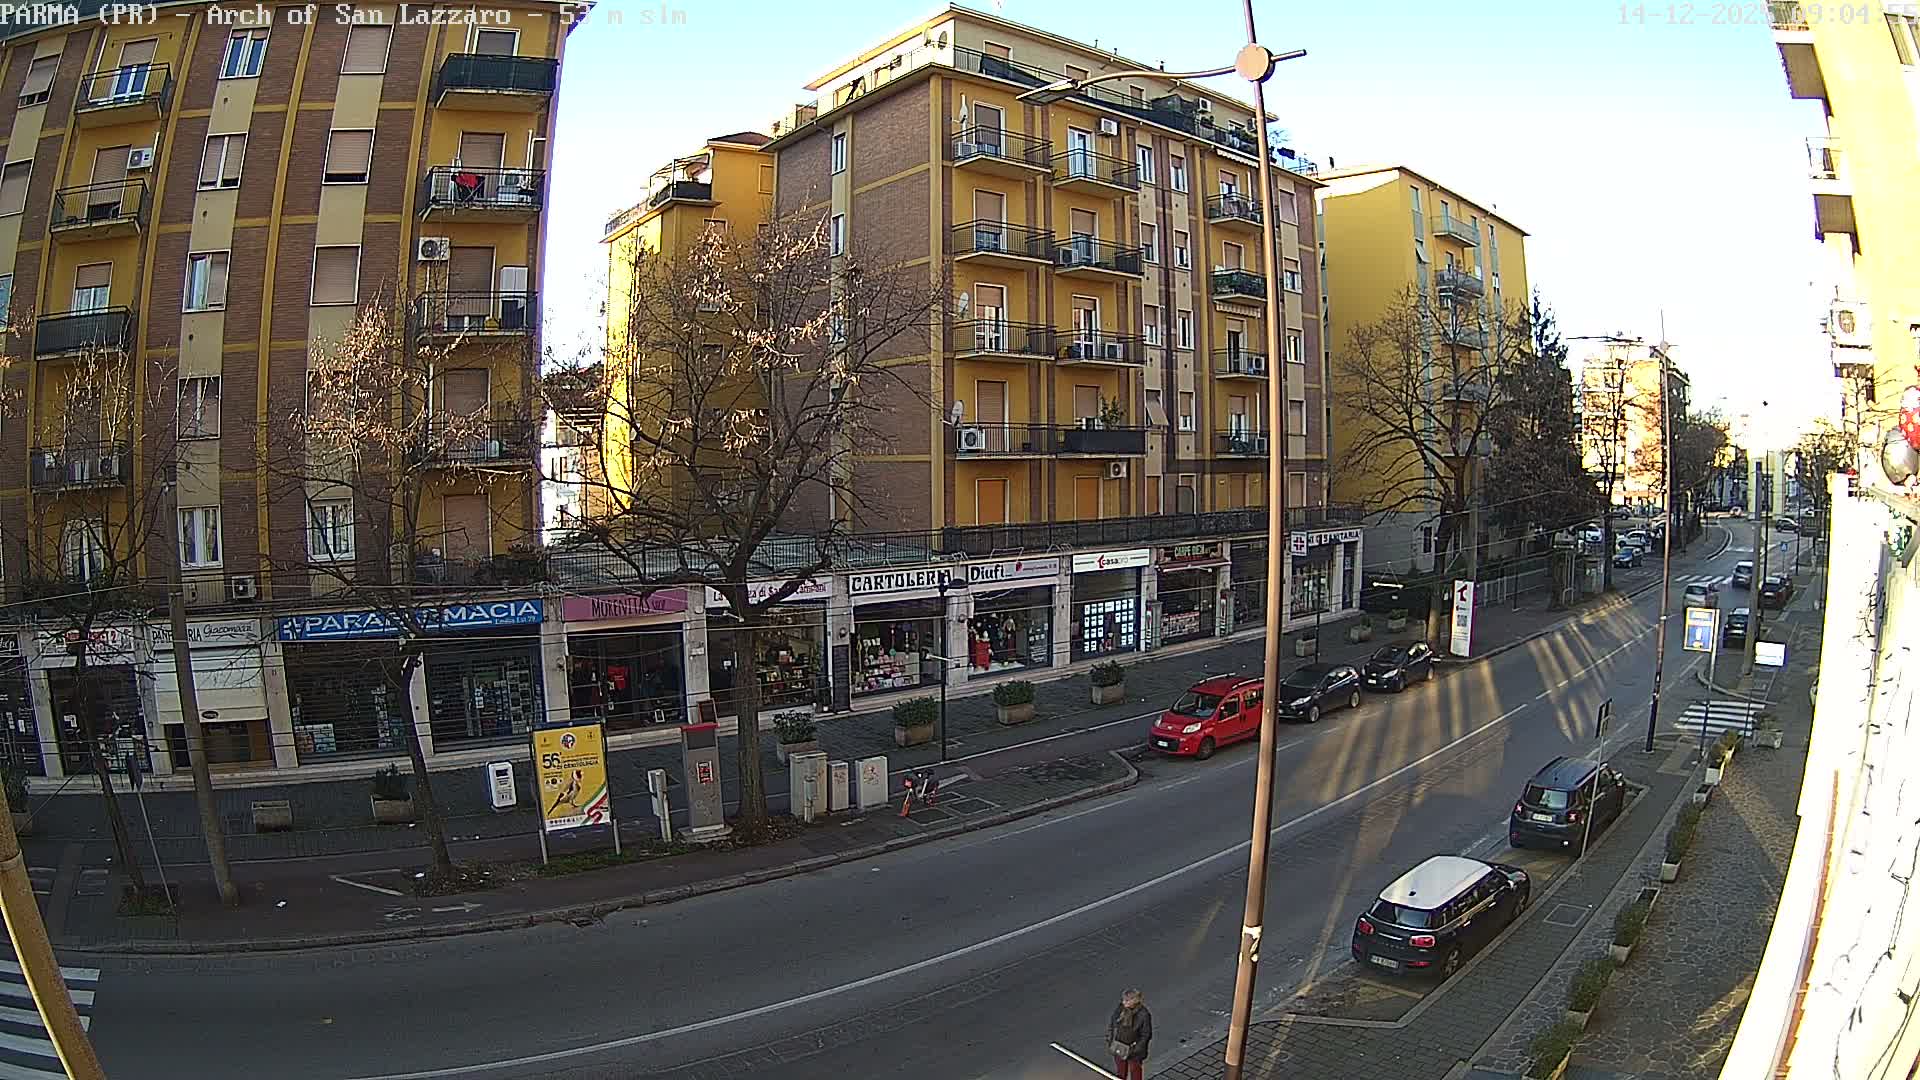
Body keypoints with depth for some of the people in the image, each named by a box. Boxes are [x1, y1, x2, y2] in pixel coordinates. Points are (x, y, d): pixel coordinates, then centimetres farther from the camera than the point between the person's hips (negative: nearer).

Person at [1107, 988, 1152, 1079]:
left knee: (1134, 1071, 19)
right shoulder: (1119, 1009, -12)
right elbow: (1111, 1025, 2)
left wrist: (1136, 1049, -18)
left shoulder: (1143, 1015, -24)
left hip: (1134, 1051, -4)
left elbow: (1146, 1035, -17)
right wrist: (1109, 1041, -1)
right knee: (1120, 1072, 24)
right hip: (1119, 1048, 4)